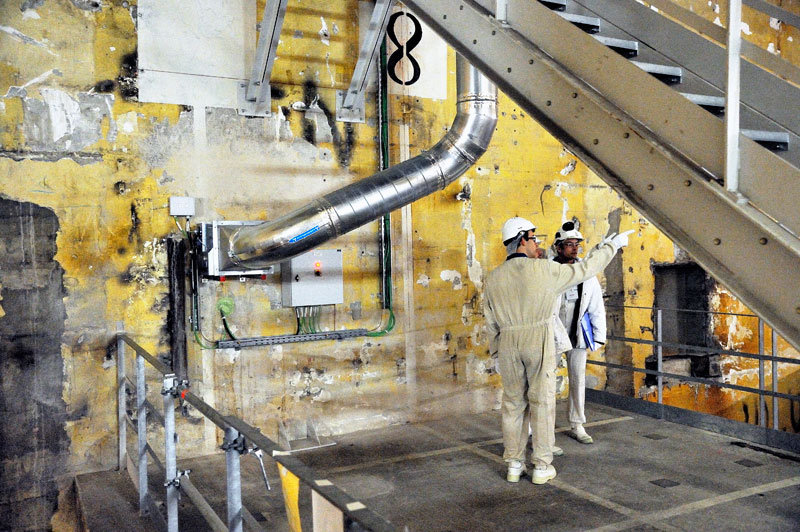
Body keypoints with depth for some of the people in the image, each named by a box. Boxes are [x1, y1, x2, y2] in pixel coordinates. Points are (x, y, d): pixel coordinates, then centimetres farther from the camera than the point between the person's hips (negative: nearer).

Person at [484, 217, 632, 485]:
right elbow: (583, 270, 1)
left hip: (508, 345, 4)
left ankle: (514, 464, 17)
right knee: (542, 403, 5)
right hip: (540, 342, -4)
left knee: (513, 403, 12)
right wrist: (611, 245, 14)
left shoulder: (493, 278, 3)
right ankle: (542, 466, 10)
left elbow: (491, 322, 8)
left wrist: (496, 351, 19)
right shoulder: (544, 269, -9)